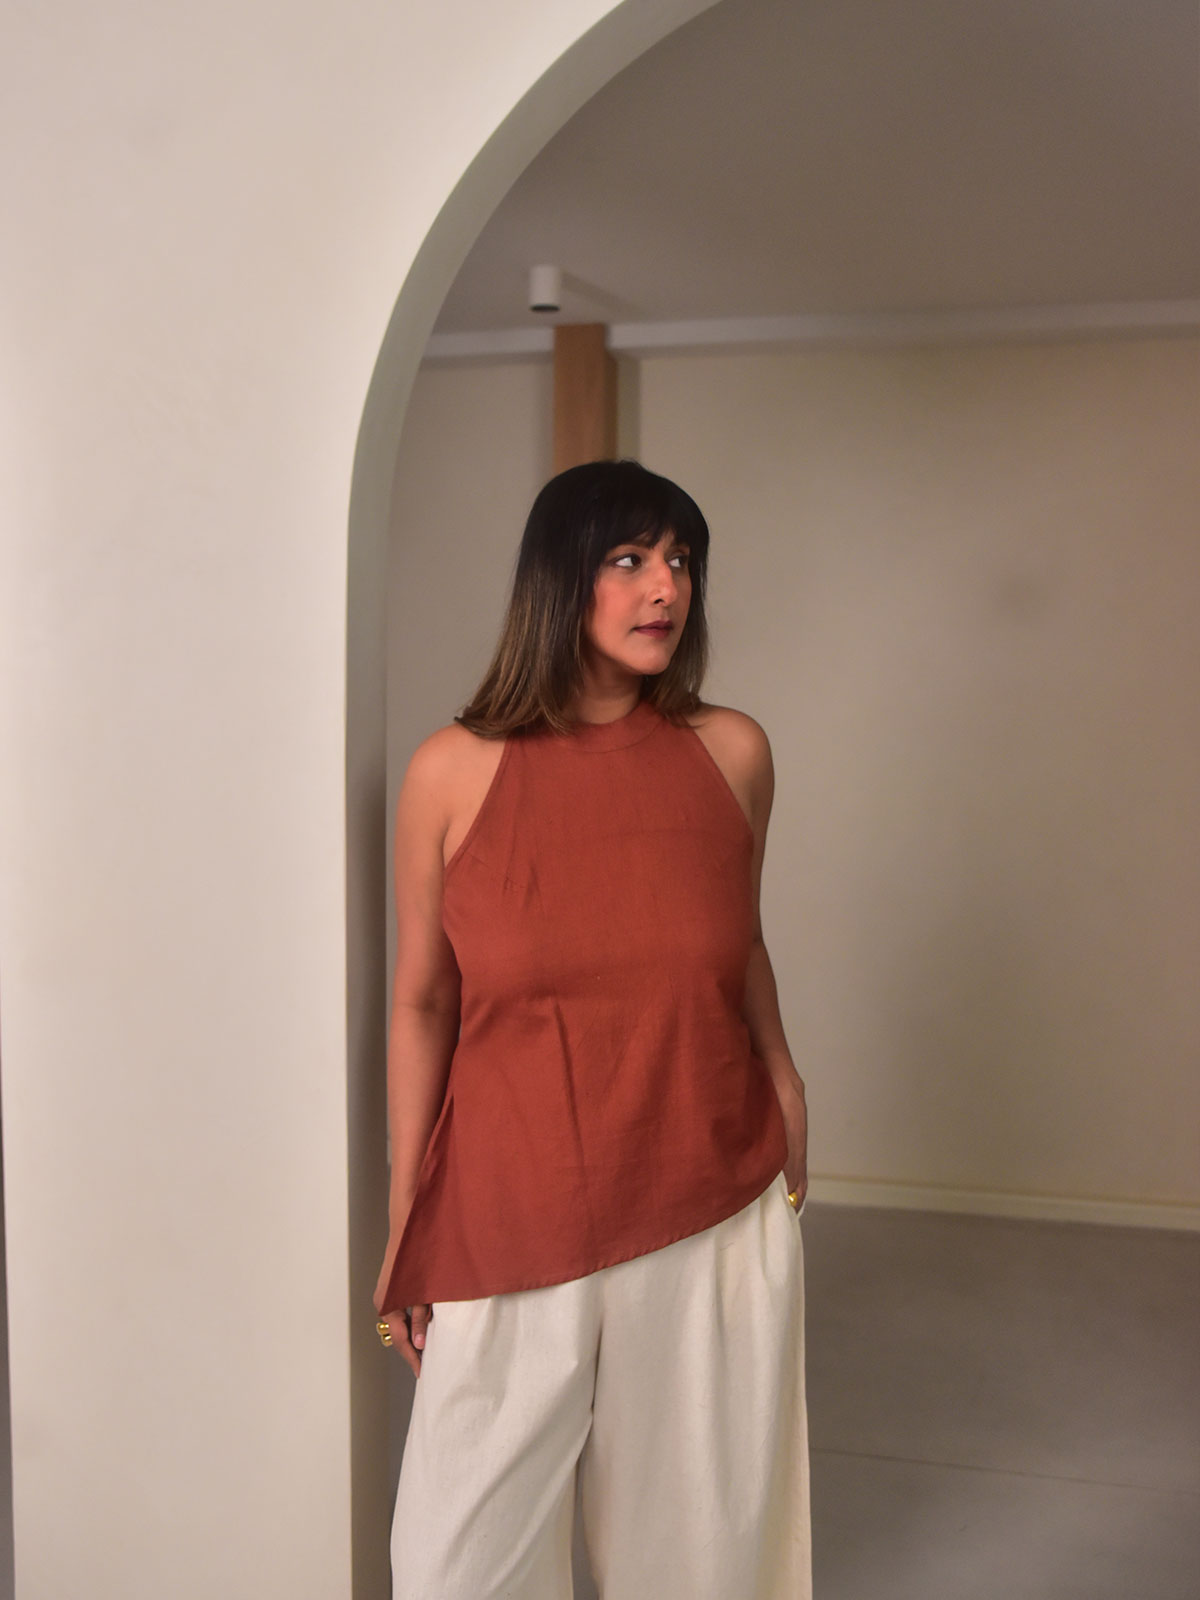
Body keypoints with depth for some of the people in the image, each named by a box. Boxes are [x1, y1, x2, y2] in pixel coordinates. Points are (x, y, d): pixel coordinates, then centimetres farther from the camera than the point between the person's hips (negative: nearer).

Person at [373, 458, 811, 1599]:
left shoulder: (731, 753, 0)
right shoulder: (456, 771, -6)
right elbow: (420, 1004, 0)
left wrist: (786, 1098, 9)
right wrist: (403, 1227, 3)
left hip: (713, 1215, 2)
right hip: (513, 1218, -1)